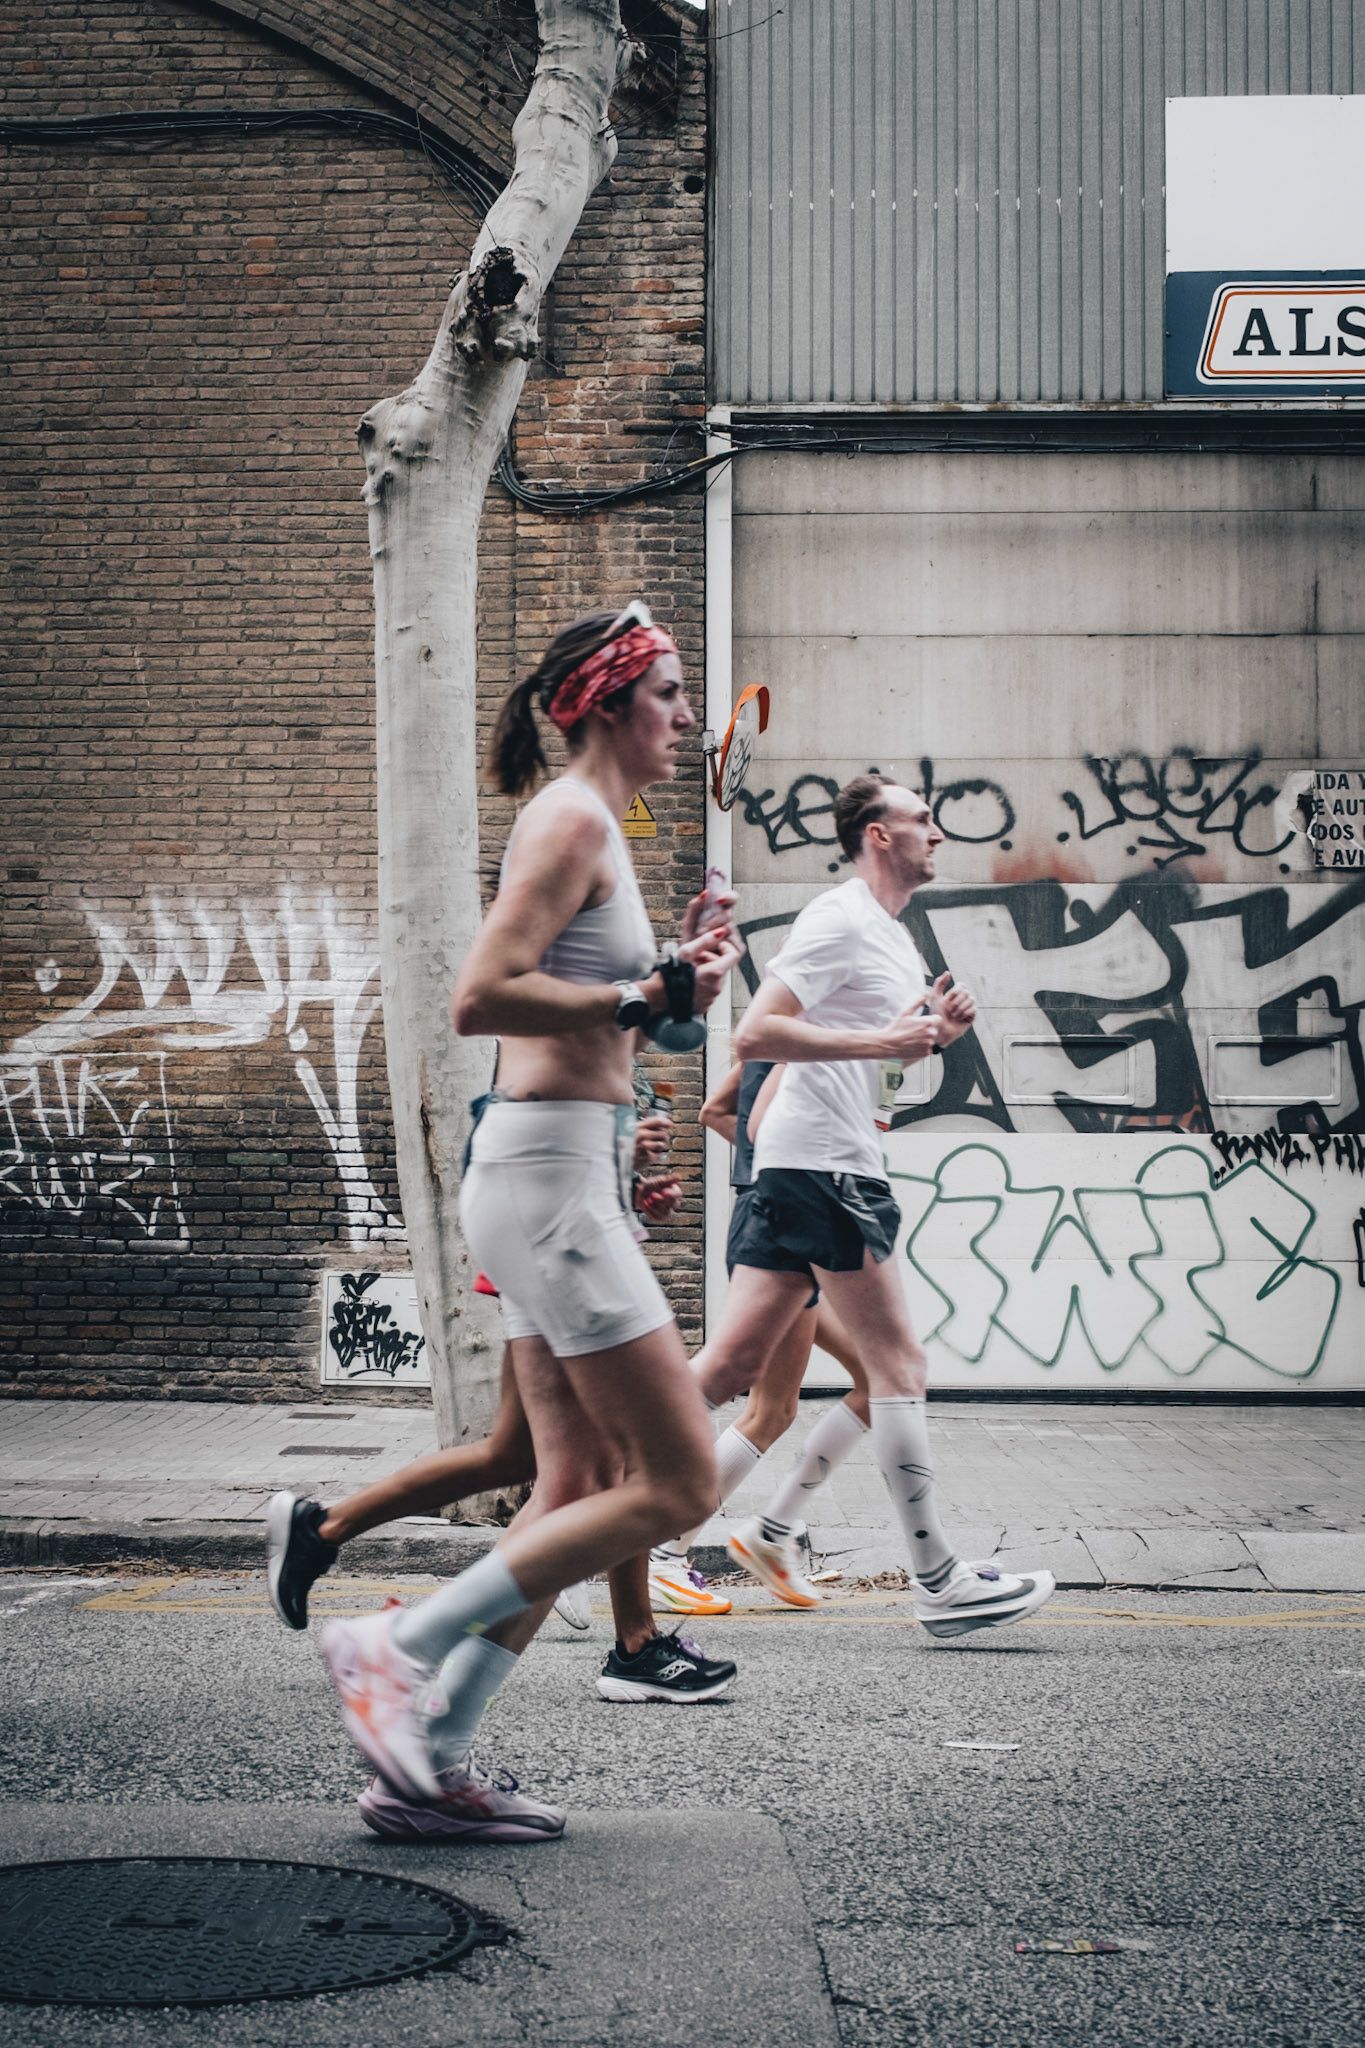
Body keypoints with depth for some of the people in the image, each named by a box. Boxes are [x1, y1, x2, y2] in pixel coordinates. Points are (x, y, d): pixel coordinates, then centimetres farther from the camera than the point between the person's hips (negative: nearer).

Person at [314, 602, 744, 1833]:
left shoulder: (592, 826, 20)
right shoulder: (575, 819, -11)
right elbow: (480, 998, -22)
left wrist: (675, 982, 16)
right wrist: (644, 1000, -18)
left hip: (558, 1175, 10)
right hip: (548, 1173, -10)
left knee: (581, 1490, 9)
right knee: (677, 1484, -8)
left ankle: (430, 1763, 10)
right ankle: (402, 1647, -3)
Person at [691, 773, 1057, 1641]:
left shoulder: (895, 934, 21)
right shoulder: (839, 920, -11)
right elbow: (755, 1035, -19)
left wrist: (936, 1034, 10)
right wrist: (883, 1041, -22)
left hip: (796, 1168, 10)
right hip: (823, 1160, -10)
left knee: (735, 1364, 7)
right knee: (899, 1363, -5)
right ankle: (940, 1579, -1)